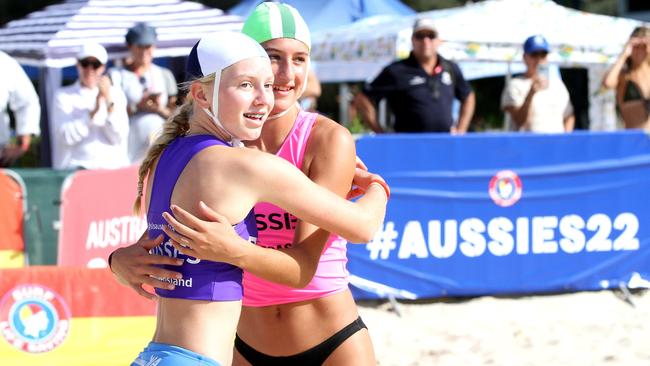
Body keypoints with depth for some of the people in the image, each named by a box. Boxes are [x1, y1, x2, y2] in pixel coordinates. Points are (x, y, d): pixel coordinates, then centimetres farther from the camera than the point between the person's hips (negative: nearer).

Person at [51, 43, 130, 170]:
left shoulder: (116, 94, 15)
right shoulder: (64, 96, 9)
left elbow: (118, 138, 1)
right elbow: (67, 137, -7)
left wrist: (109, 101, -7)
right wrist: (94, 111, -13)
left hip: (113, 166, 2)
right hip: (76, 167, -2)